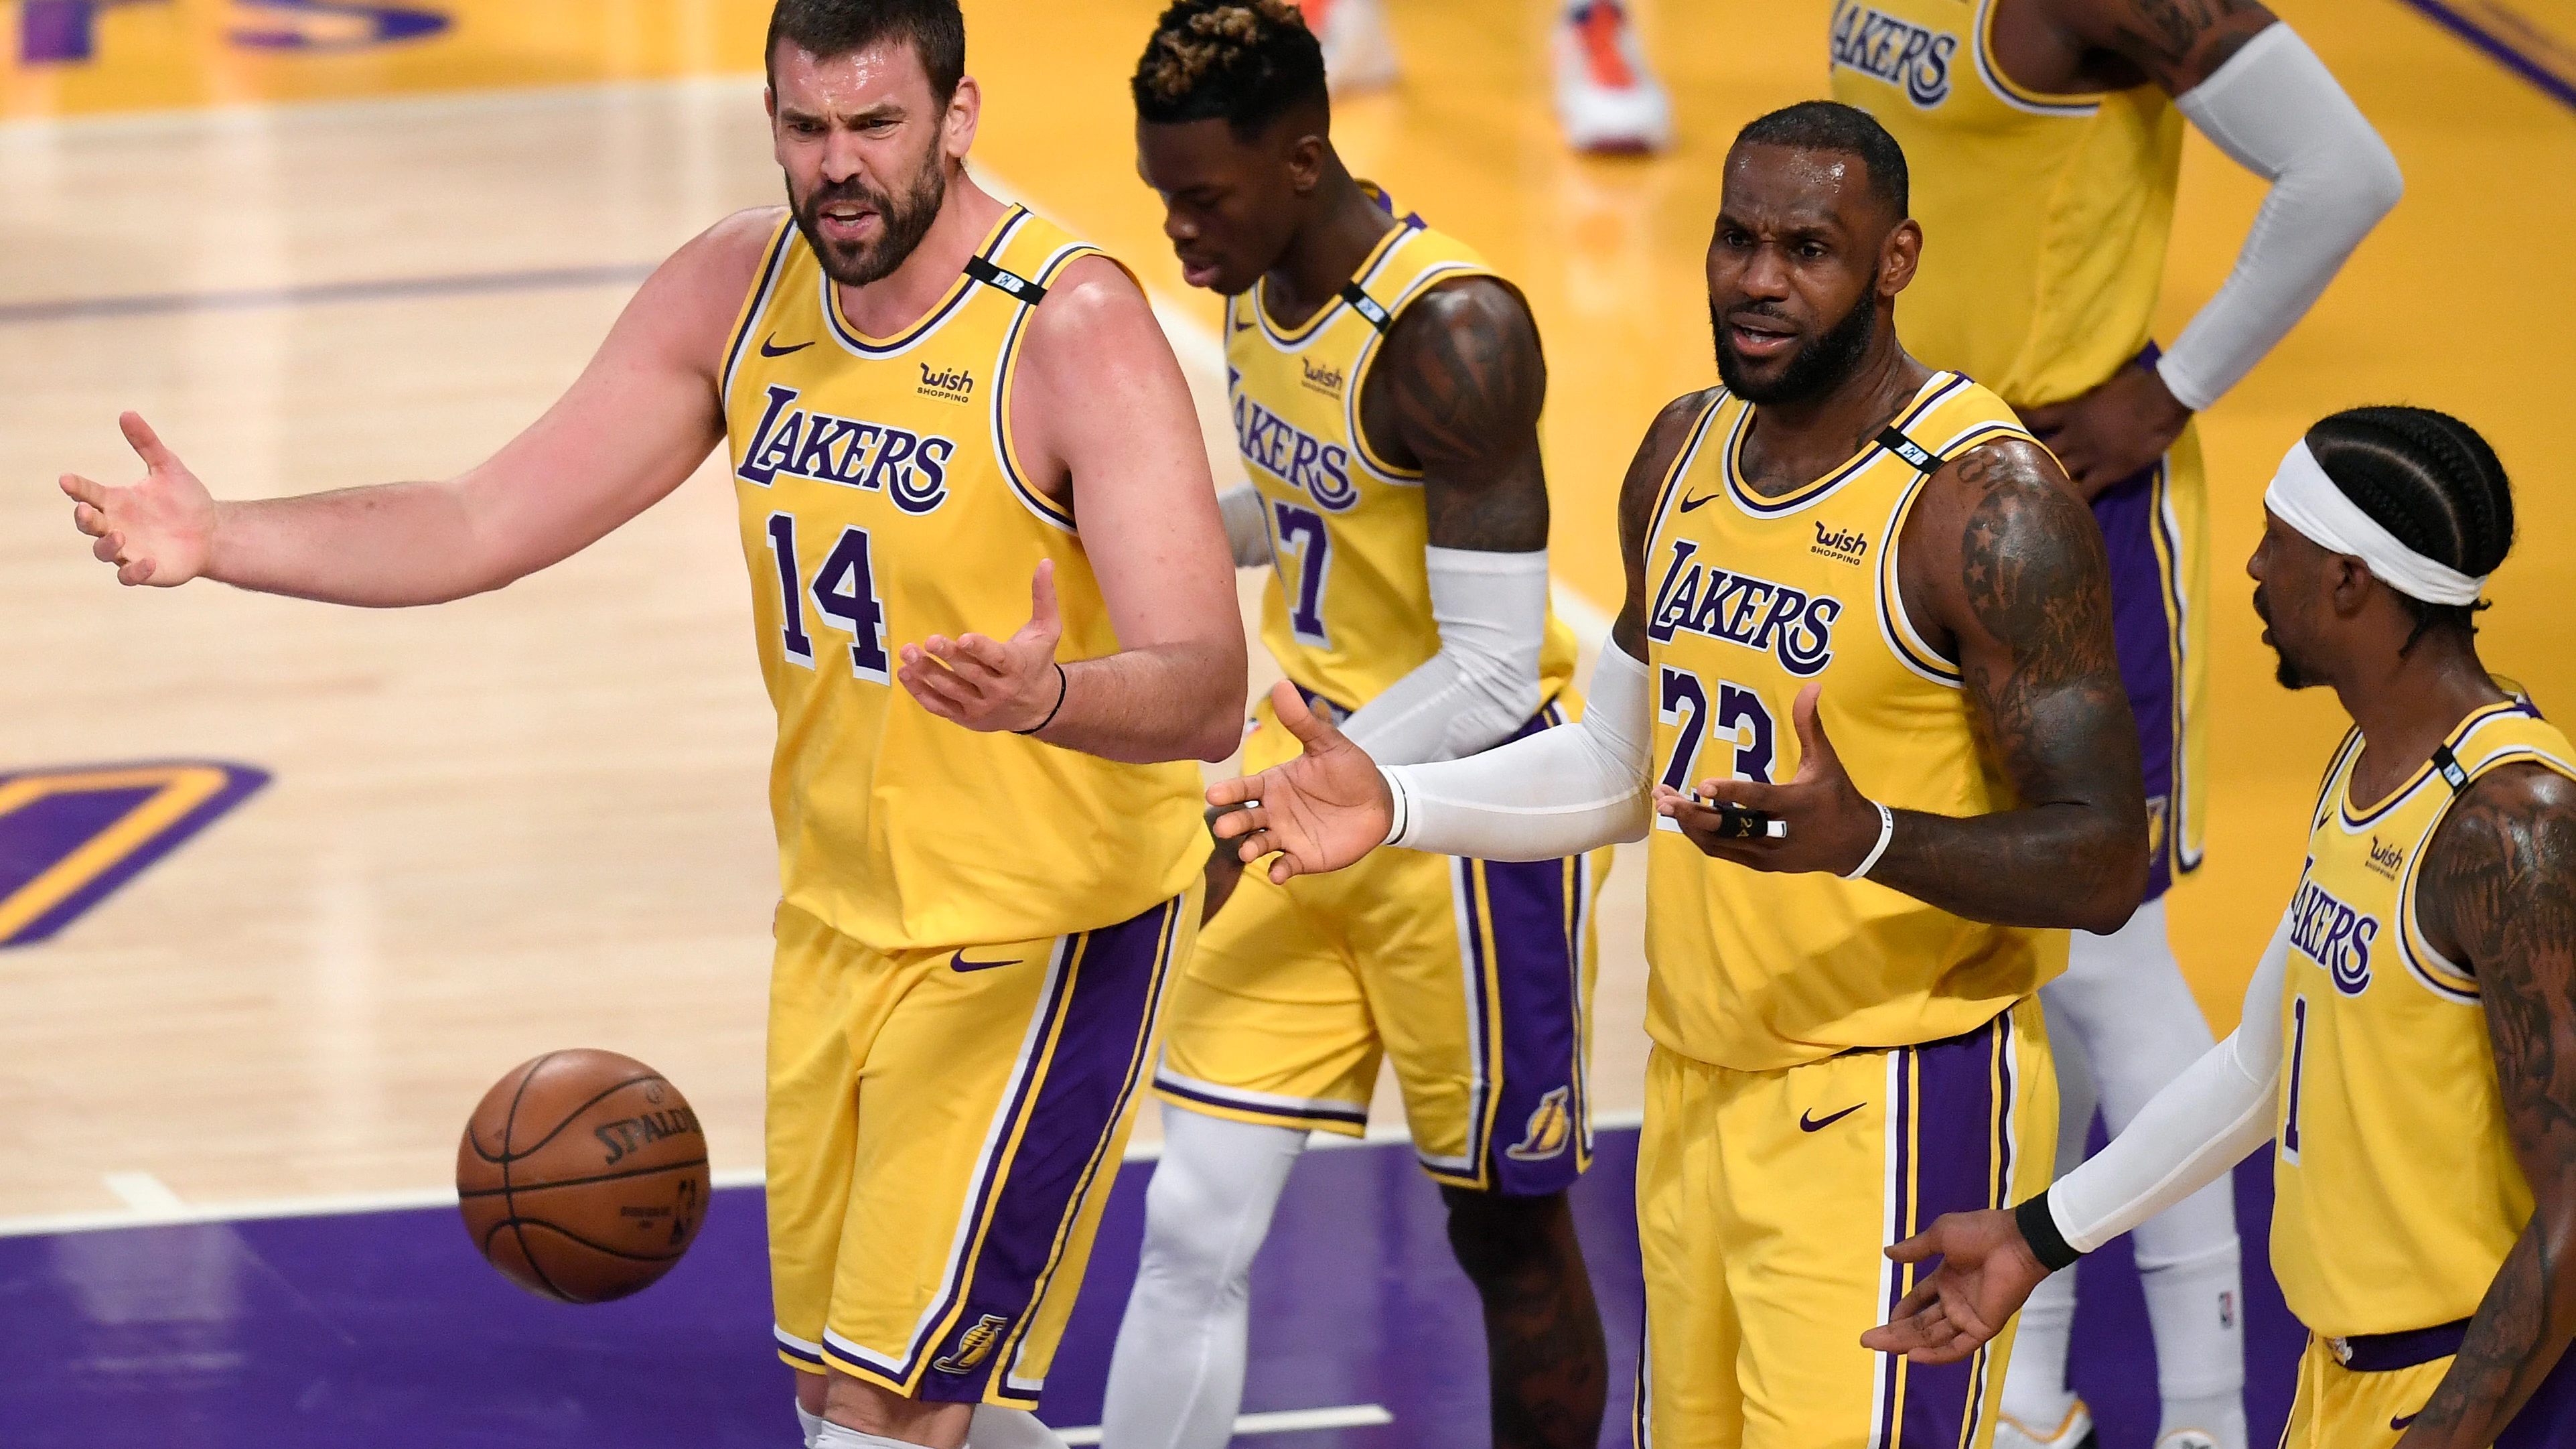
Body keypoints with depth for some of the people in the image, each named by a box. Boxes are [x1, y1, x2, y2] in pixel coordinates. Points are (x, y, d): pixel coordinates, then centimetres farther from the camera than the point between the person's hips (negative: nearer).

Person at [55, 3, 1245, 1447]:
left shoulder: (1075, 328, -22)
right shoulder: (738, 289, -2)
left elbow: (1207, 694, -28)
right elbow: (487, 525, 1)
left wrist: (1047, 696, -50)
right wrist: (224, 542, -14)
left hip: (1041, 937, -7)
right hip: (837, 918, 7)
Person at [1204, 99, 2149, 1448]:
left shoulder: (1985, 503, -16)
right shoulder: (1684, 453, 8)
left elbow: (2101, 867, -18)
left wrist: (1866, 838, -34)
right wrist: (1395, 808, 8)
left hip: (1890, 1115, -8)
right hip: (1696, 1088, 8)